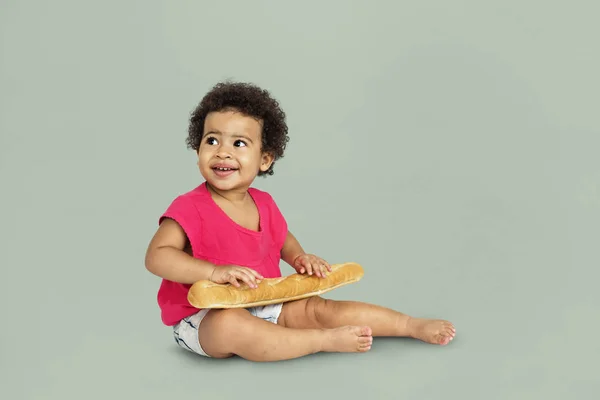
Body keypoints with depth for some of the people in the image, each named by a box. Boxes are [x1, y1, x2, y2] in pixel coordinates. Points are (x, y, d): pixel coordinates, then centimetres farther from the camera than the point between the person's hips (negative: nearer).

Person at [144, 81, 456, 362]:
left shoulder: (264, 204, 5)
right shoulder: (190, 208, -15)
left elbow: (283, 240, 24)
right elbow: (156, 256, -24)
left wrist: (299, 257, 2)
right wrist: (215, 271, -34)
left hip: (263, 306, 6)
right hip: (202, 318, -6)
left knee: (320, 308, -7)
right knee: (229, 326, -39)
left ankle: (414, 326, 2)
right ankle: (326, 340, -27)